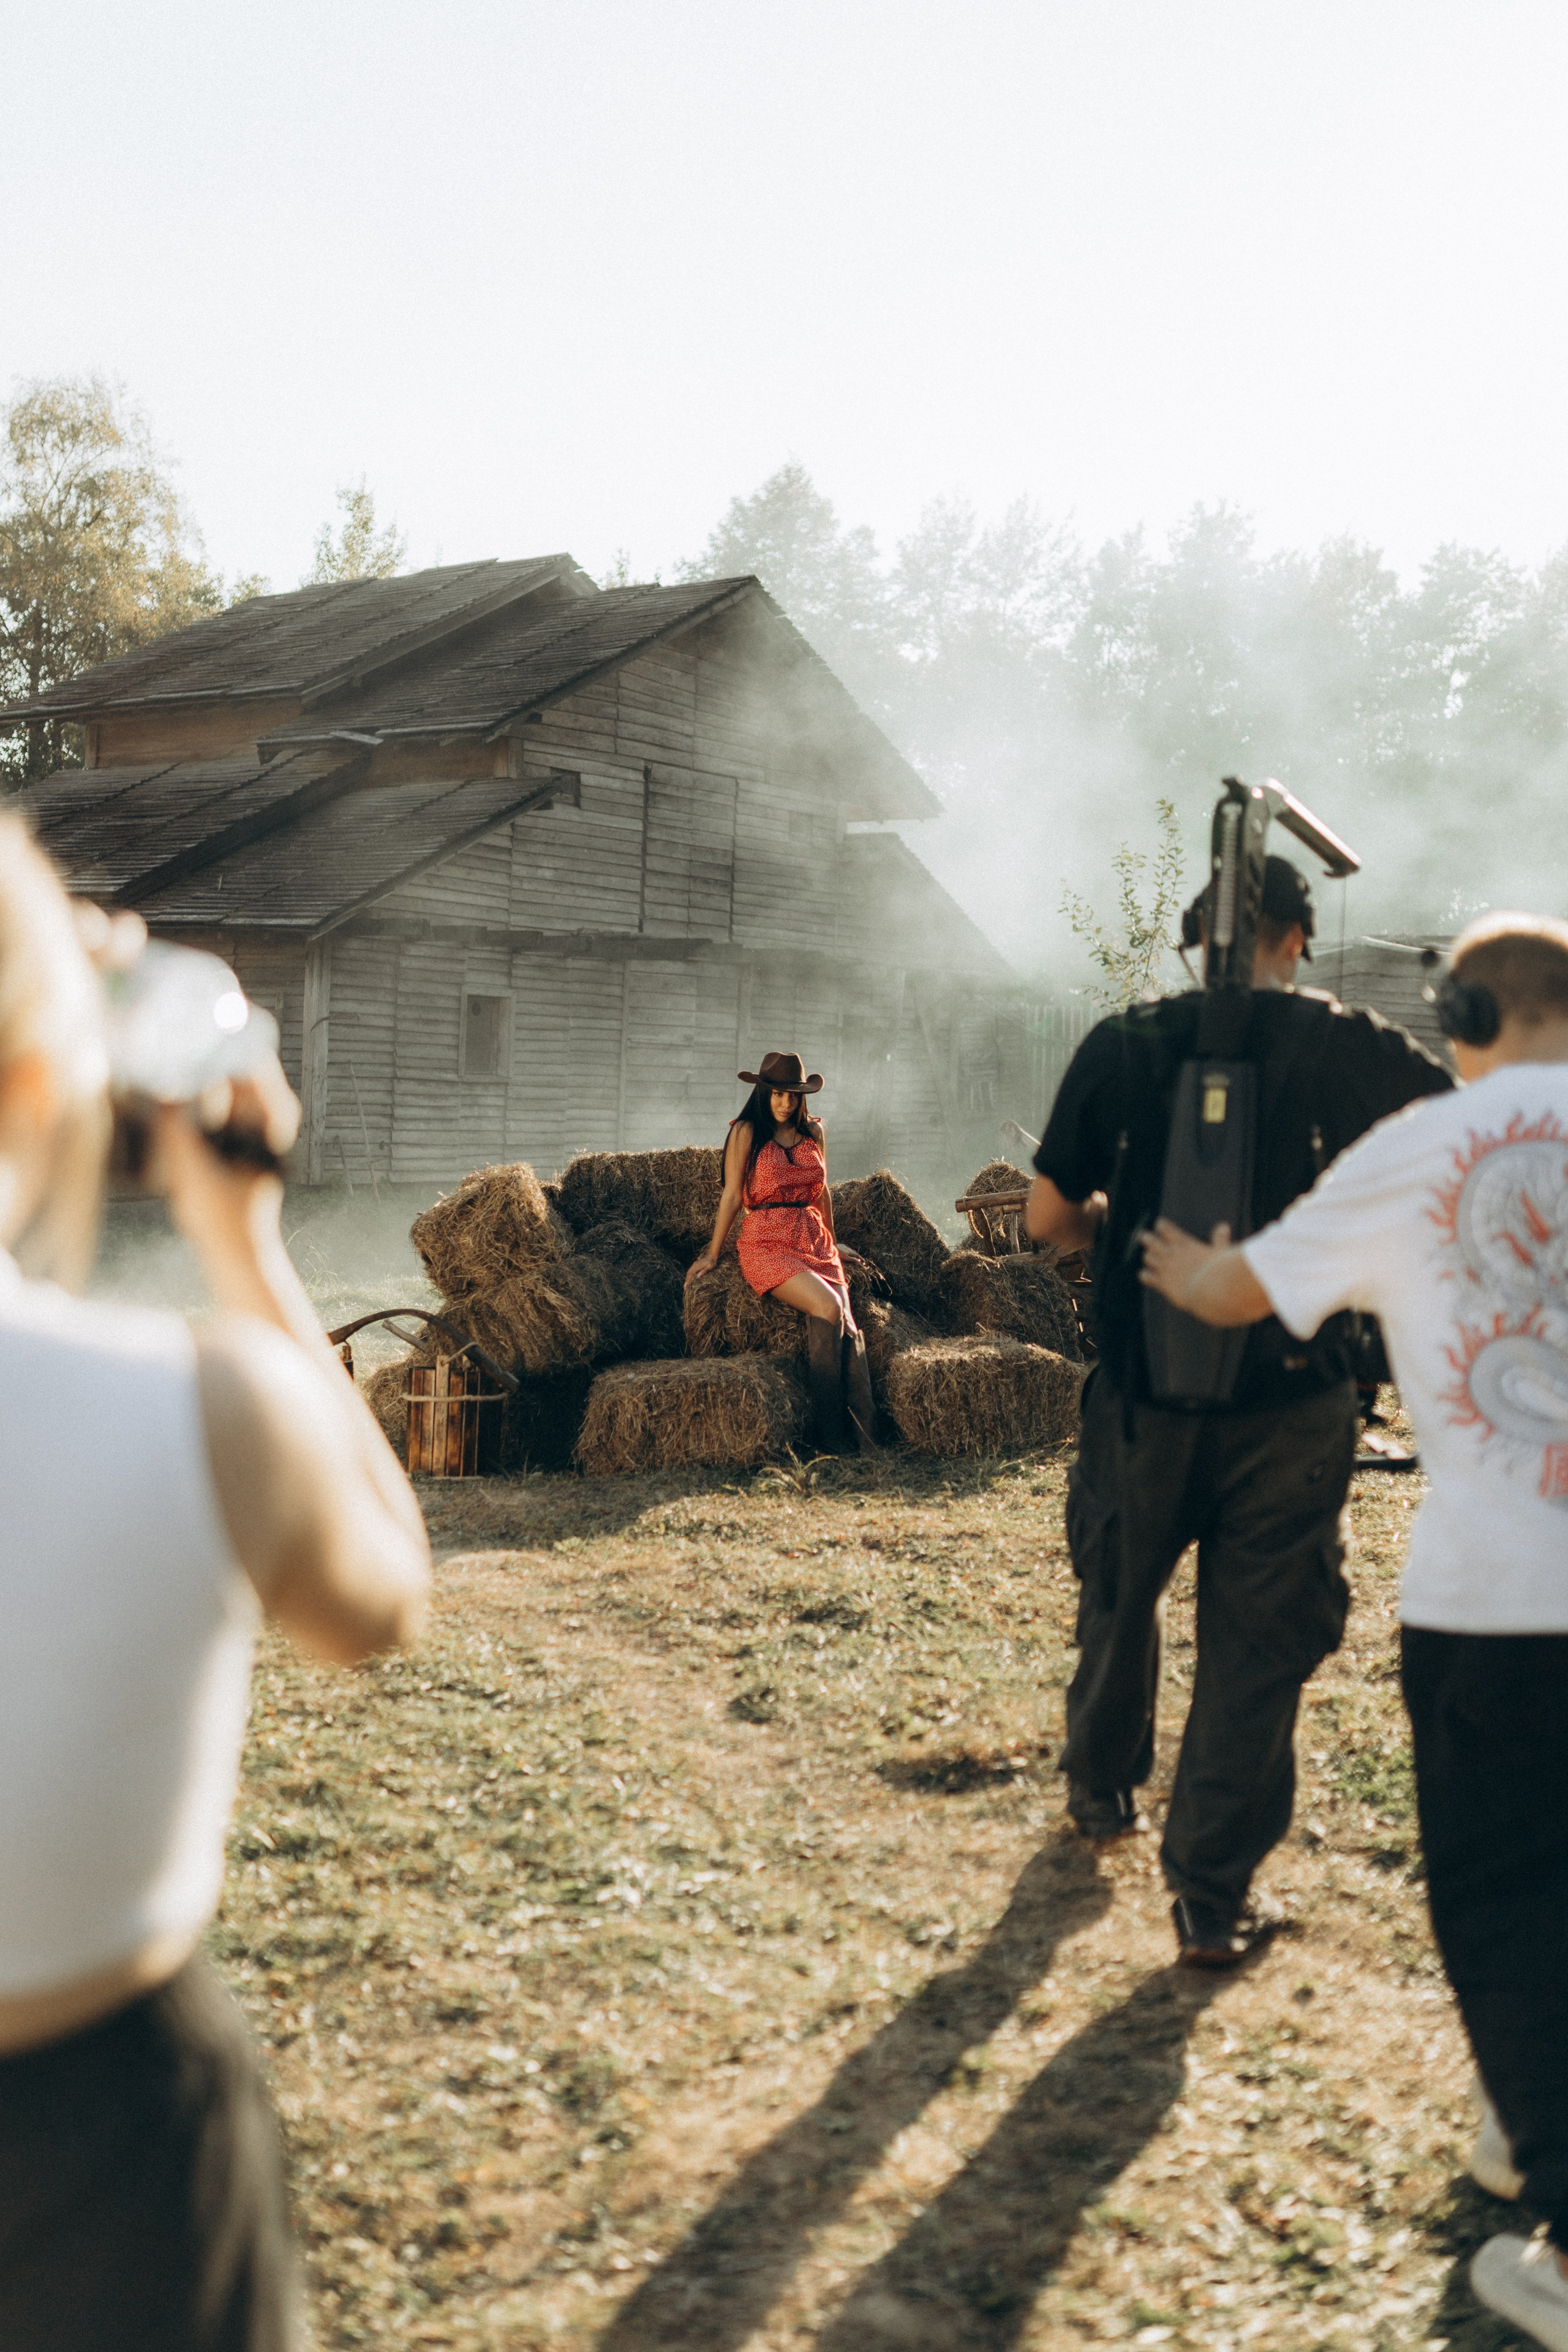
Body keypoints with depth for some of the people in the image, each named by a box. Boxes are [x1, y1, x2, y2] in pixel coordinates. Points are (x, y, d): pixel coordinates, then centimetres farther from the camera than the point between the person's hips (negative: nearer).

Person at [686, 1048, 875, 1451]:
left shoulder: (814, 1132, 15)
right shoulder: (746, 1132, 0)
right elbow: (732, 1196, 2)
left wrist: (831, 1244, 32)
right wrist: (712, 1255, 4)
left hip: (815, 1244, 5)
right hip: (768, 1244, -4)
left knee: (846, 1325, -21)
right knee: (827, 1308, -29)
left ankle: (868, 1443, -28)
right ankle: (829, 1438, -22)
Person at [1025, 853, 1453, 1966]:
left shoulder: (1124, 1045, -2)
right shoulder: (1347, 1046, -5)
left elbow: (1048, 1217, -1)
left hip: (1144, 1400, 2)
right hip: (1291, 1404, -2)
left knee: (1121, 1600, 23)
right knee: (1259, 1644, 7)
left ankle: (1105, 1789, 43)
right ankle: (1214, 1894, 8)